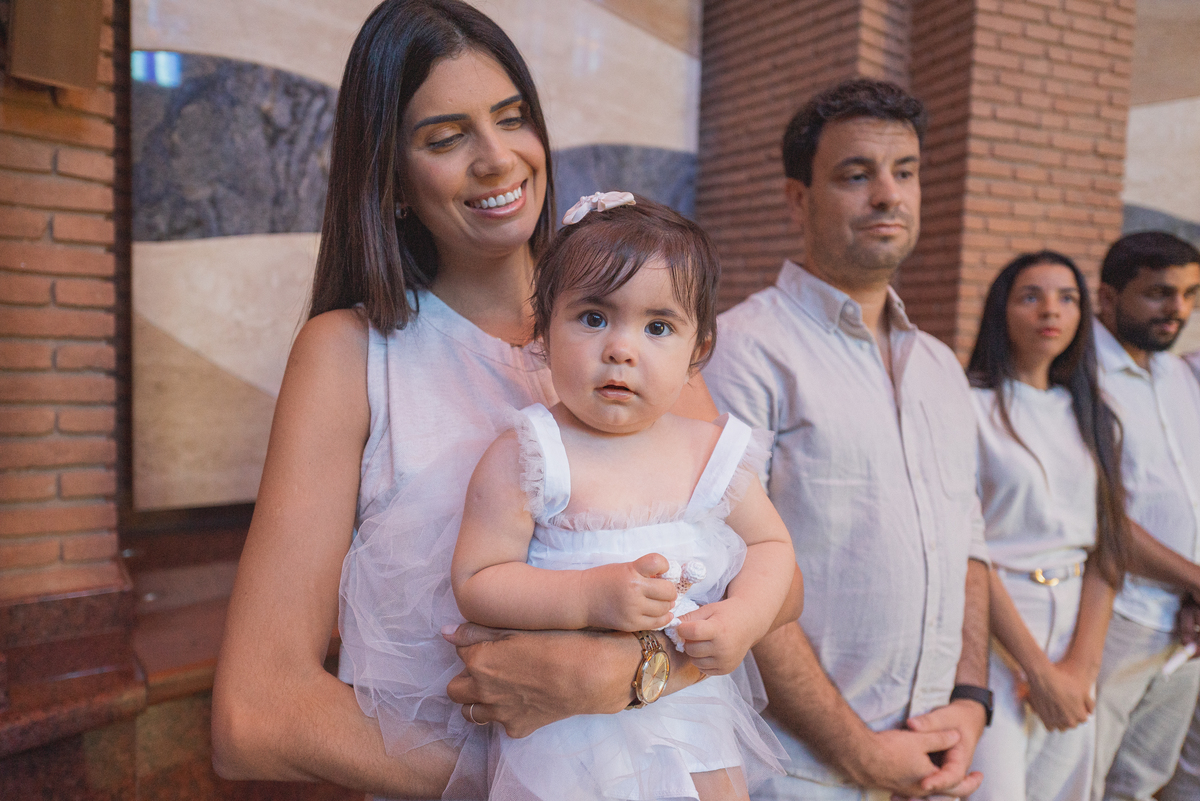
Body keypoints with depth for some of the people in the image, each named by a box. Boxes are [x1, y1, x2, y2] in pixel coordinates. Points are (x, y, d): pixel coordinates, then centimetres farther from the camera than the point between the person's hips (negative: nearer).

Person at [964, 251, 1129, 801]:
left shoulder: (1091, 418, 10)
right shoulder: (971, 405, -8)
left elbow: (1106, 546, 5)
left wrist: (1081, 663, -6)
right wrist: (1038, 670, -13)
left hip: (1075, 626, 6)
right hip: (992, 634, -5)